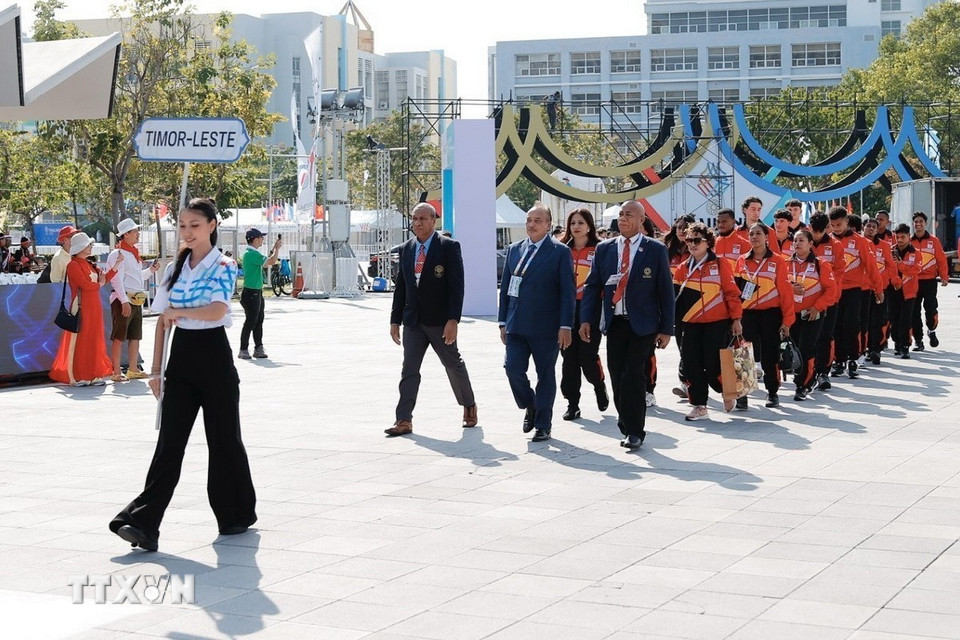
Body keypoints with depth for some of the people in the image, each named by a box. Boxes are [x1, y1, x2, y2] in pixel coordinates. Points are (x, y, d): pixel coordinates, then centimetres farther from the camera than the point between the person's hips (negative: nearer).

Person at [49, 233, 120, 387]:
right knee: (79, 341, -5)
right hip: (81, 307, -8)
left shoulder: (88, 264, 17)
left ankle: (92, 375, 13)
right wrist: (100, 283, 1)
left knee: (94, 341, 8)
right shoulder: (73, 265, -9)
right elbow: (86, 284, -17)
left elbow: (104, 278, 11)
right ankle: (77, 377, -2)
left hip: (94, 308, 9)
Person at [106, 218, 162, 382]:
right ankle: (116, 373, -4)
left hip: (136, 301, 9)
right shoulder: (117, 254, -10)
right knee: (119, 338, -6)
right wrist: (124, 301, -24)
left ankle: (133, 370, 19)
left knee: (135, 337, 12)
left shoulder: (134, 254, 18)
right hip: (123, 300, -9)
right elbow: (117, 279, -18)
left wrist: (151, 270, 10)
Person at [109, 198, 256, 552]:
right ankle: (144, 522, -10)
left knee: (223, 437, 6)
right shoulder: (174, 268, 11)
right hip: (181, 357, 4)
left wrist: (176, 311, -13)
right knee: (169, 442, -3)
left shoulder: (223, 267, -6)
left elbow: (217, 310, -24)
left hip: (214, 357, -4)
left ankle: (237, 514, 24)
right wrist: (156, 369, 7)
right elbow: (162, 321, 12)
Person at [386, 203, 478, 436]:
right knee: (409, 369, -4)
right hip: (413, 320, 4)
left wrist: (453, 320, -19)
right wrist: (395, 320, 8)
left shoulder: (449, 247, -7)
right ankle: (404, 420, -6)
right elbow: (400, 287, 13)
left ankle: (469, 406, 31)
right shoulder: (406, 249, 9)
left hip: (440, 320, -4)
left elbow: (457, 286, -12)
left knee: (454, 365, 10)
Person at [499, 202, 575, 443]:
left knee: (545, 375, 4)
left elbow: (568, 291, -6)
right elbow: (505, 288, 14)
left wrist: (565, 326, -12)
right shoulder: (514, 250, 11)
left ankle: (543, 425, 15)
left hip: (546, 327, -4)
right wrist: (503, 321, 9)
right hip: (516, 325, 4)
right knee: (513, 368, -7)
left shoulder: (560, 252, -3)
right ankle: (529, 406, 20)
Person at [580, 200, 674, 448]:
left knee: (634, 377, -7)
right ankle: (627, 425, 21)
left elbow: (666, 290, 0)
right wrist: (587, 319, -1)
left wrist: (666, 328, -4)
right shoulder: (604, 249, 9)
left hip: (643, 325, -3)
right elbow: (592, 286, 10)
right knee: (617, 378, 5)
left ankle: (635, 431, 2)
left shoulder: (656, 250, 0)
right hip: (614, 323, 3)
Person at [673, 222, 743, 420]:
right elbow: (675, 296, 11)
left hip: (717, 324, -4)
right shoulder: (683, 269, 10)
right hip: (691, 325, 4)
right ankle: (699, 406, 12)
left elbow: (732, 293, -3)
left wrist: (736, 319, -6)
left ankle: (726, 392, 22)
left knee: (713, 367, -7)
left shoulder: (720, 264, -2)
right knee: (692, 366, 0)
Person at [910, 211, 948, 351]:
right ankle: (918, 341, 11)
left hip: (930, 281, -2)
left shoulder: (934, 241, 3)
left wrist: (944, 277, -5)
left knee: (931, 309, -8)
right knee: (914, 312, 2)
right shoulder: (908, 242, 6)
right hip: (913, 281, 2)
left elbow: (941, 260, 1)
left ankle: (931, 330, 21)